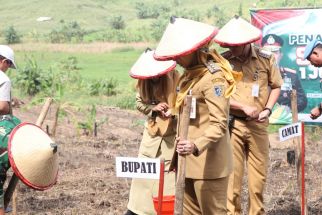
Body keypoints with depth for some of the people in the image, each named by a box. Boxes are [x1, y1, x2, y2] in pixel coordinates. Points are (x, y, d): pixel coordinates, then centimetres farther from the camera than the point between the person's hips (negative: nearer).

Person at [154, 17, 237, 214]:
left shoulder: (213, 77, -15)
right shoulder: (190, 74, 13)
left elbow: (219, 124, -23)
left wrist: (197, 146, -37)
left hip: (209, 162, -9)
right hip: (191, 160, 9)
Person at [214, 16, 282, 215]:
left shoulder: (266, 59, -2)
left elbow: (276, 86, 10)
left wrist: (267, 109, -5)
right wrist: (244, 107, -13)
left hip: (258, 125, 1)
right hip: (232, 124, -1)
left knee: (259, 174, 7)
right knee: (232, 173, 1)